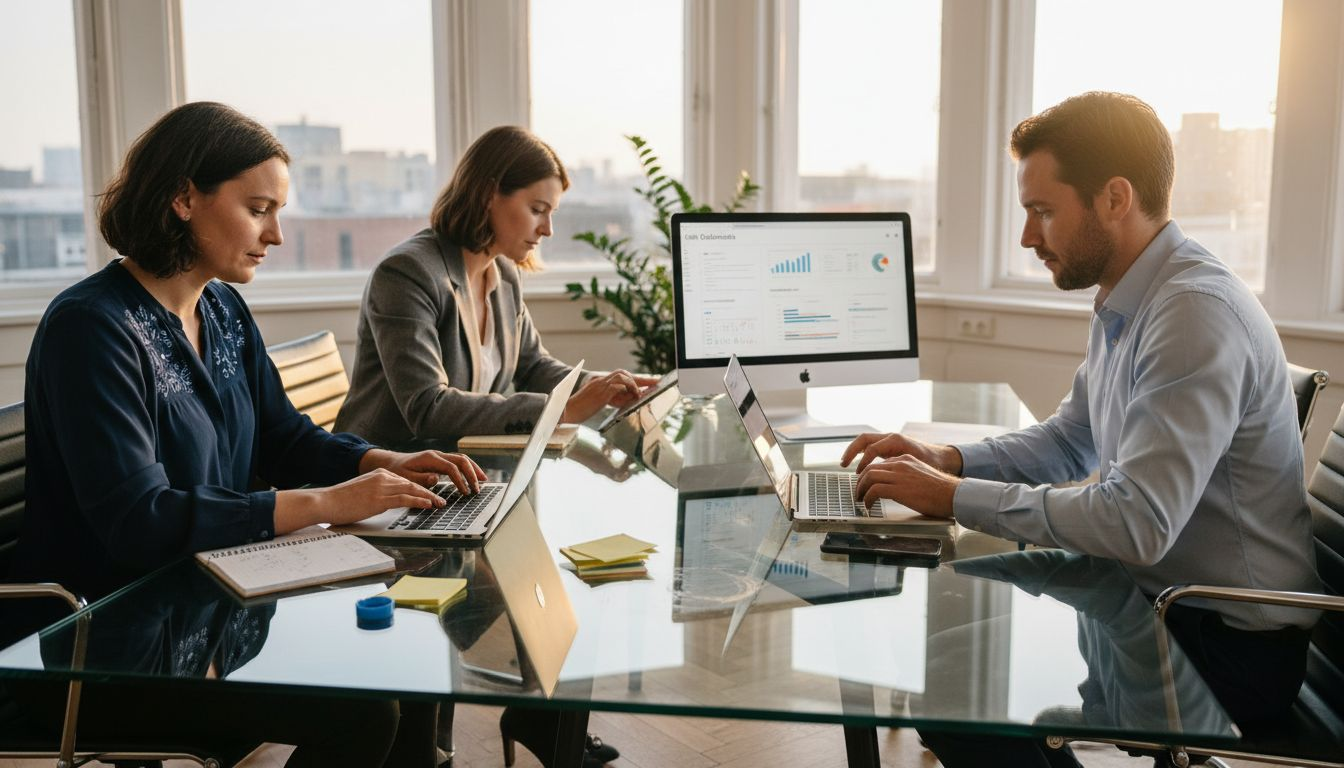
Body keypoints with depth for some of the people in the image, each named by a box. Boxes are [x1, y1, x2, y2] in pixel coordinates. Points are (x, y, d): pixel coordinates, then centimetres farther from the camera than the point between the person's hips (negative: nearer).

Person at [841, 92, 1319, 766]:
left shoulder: (1198, 312, -25)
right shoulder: (1126, 303, 6)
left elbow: (1136, 524, -31)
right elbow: (1070, 440, 16)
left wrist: (957, 498, -23)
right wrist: (949, 459, 0)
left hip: (1228, 643, -9)